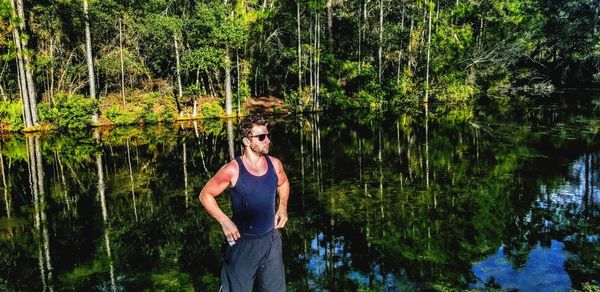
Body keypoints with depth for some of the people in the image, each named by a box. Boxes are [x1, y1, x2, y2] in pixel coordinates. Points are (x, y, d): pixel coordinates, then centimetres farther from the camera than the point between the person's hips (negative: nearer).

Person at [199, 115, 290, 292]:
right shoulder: (233, 170, -18)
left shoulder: (274, 164, -4)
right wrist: (224, 221, -16)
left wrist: (283, 208, 5)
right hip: (243, 242, -4)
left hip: (271, 239, 4)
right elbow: (205, 195, -8)